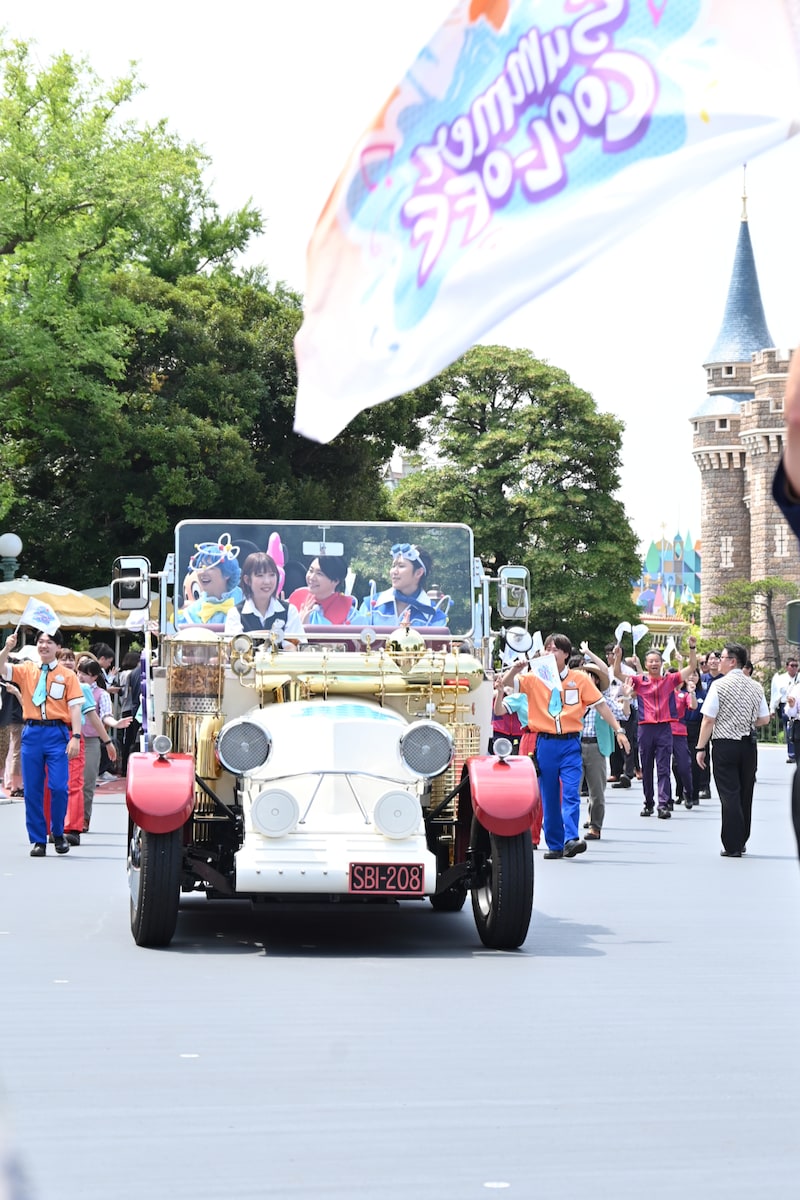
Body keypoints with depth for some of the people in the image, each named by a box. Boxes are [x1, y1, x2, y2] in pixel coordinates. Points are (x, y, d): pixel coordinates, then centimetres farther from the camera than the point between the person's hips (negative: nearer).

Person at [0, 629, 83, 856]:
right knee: (32, 789, 3)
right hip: (32, 733, 2)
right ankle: (38, 840, 12)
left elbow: (75, 707, 1)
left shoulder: (67, 675, 5)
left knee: (59, 787, -9)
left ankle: (58, 833, 13)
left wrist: (76, 736, -9)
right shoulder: (26, 670, 10)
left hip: (57, 733, -2)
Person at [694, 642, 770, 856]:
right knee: (745, 794, 14)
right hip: (749, 745, 5)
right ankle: (741, 841, 23)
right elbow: (764, 719, 8)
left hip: (725, 745, -5)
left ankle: (732, 846, -3)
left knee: (729, 795, -2)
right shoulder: (756, 687, 4)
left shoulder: (719, 686, -11)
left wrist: (701, 747, -4)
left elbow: (708, 720, -11)